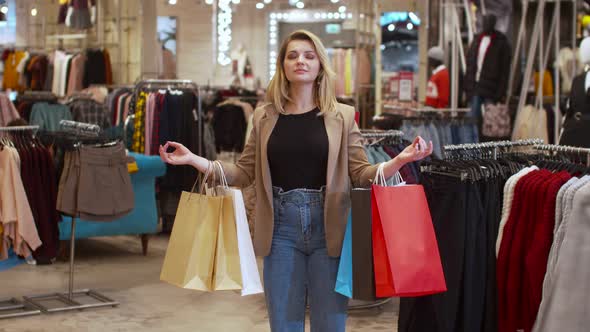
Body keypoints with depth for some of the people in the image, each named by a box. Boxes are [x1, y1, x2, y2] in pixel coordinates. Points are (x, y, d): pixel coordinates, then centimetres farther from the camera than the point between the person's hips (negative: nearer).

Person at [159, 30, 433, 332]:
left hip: (328, 228, -1)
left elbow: (361, 174, 1)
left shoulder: (341, 116, 3)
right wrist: (192, 159, 0)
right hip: (281, 228, 1)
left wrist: (401, 160, -16)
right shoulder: (265, 117, 7)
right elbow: (244, 173, 8)